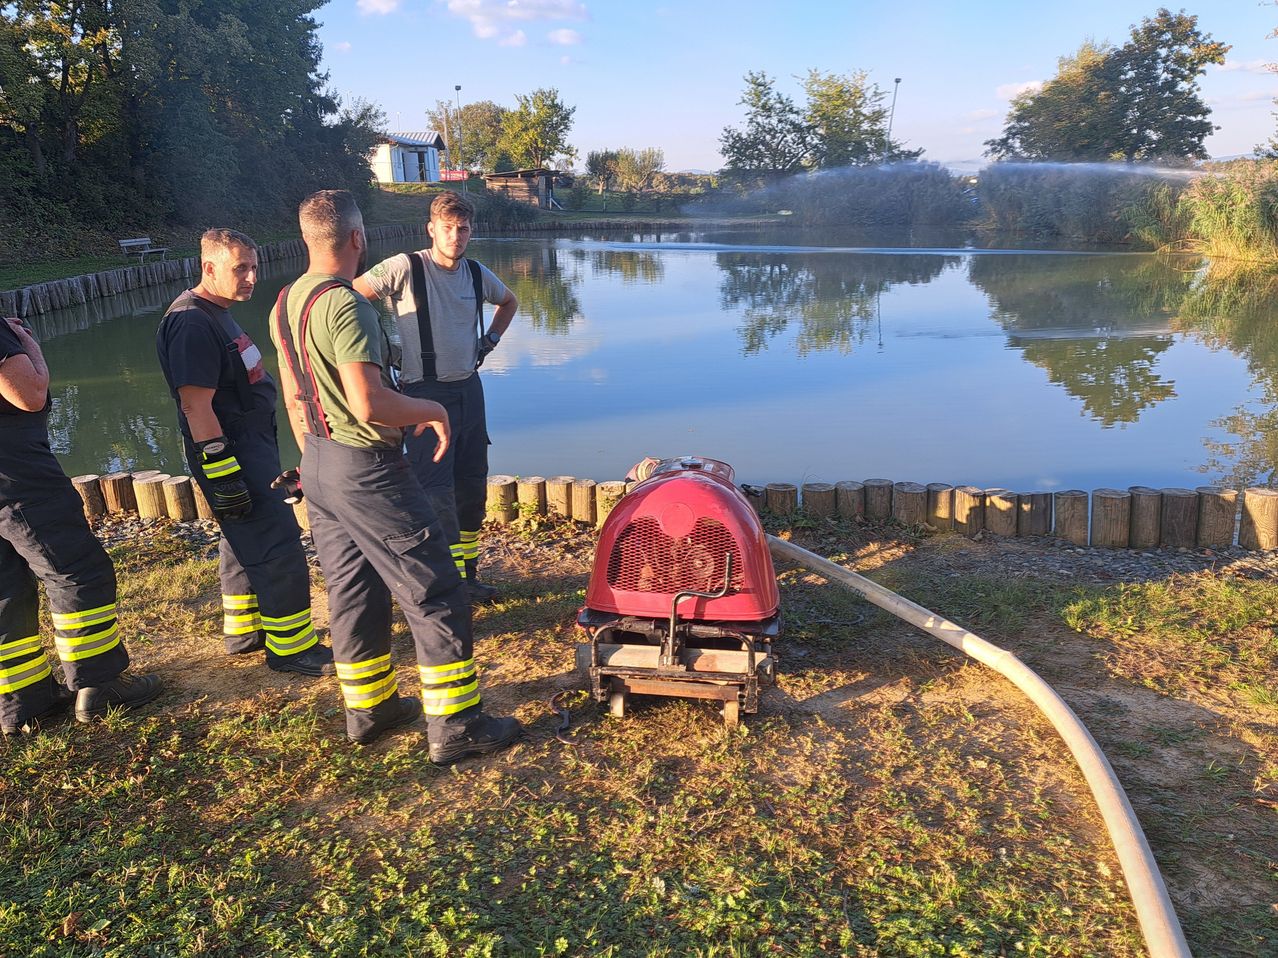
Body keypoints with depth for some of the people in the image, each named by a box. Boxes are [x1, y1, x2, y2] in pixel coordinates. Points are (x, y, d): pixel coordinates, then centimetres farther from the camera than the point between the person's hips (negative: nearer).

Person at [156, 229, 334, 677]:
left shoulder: (217, 315, 13)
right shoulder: (192, 324, -19)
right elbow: (196, 405, -24)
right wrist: (222, 475, -26)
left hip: (252, 448, 11)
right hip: (231, 454, -11)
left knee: (244, 543, 19)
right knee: (279, 549, -7)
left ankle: (243, 631, 33)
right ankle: (291, 647, 4)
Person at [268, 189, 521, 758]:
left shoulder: (285, 303, 9)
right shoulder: (345, 305, -20)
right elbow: (370, 405, -28)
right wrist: (432, 409, -12)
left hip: (317, 464, 10)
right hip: (366, 469, -9)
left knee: (352, 590, 18)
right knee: (433, 593, -1)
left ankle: (367, 708, 30)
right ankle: (454, 725, 6)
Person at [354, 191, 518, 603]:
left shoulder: (477, 273, 6)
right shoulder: (405, 268, -12)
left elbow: (509, 302, 27)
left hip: (469, 390, 6)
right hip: (426, 394, -6)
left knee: (472, 489, 12)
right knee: (437, 495, -12)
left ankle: (467, 574, 27)